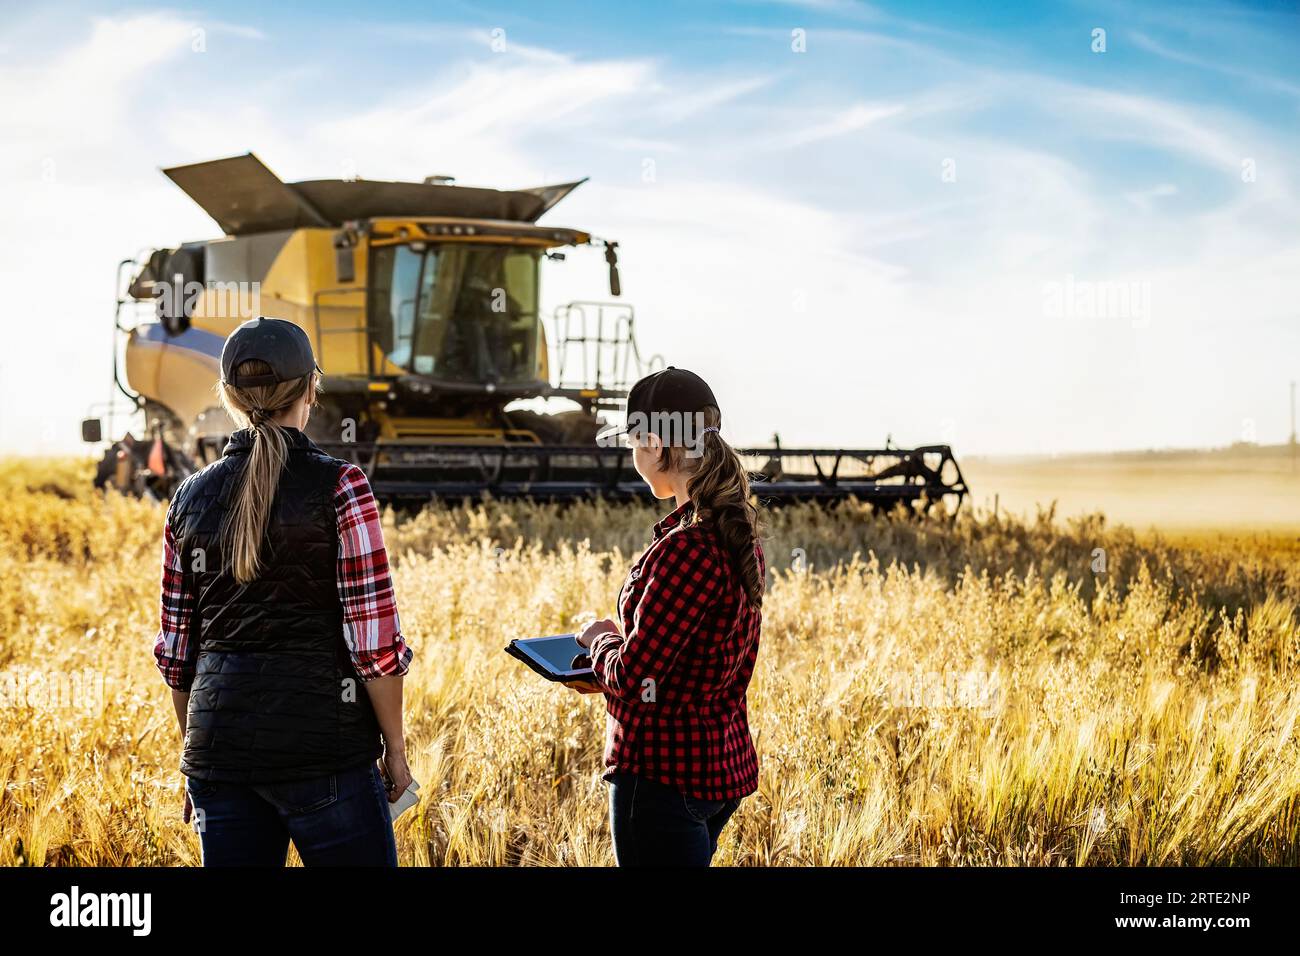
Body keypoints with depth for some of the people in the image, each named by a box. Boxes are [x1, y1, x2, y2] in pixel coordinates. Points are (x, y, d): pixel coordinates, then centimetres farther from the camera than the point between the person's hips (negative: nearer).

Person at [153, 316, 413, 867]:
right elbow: (374, 639, -9)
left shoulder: (190, 498, 7)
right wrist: (394, 747, 1)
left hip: (218, 740, 5)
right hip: (322, 740, -5)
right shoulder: (339, 488, -7)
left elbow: (176, 651, 11)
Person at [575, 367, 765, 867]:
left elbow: (633, 677, -20)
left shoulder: (687, 548, -22)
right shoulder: (738, 534, 6)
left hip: (667, 773, -9)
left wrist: (600, 639, 0)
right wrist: (603, 671, 13)